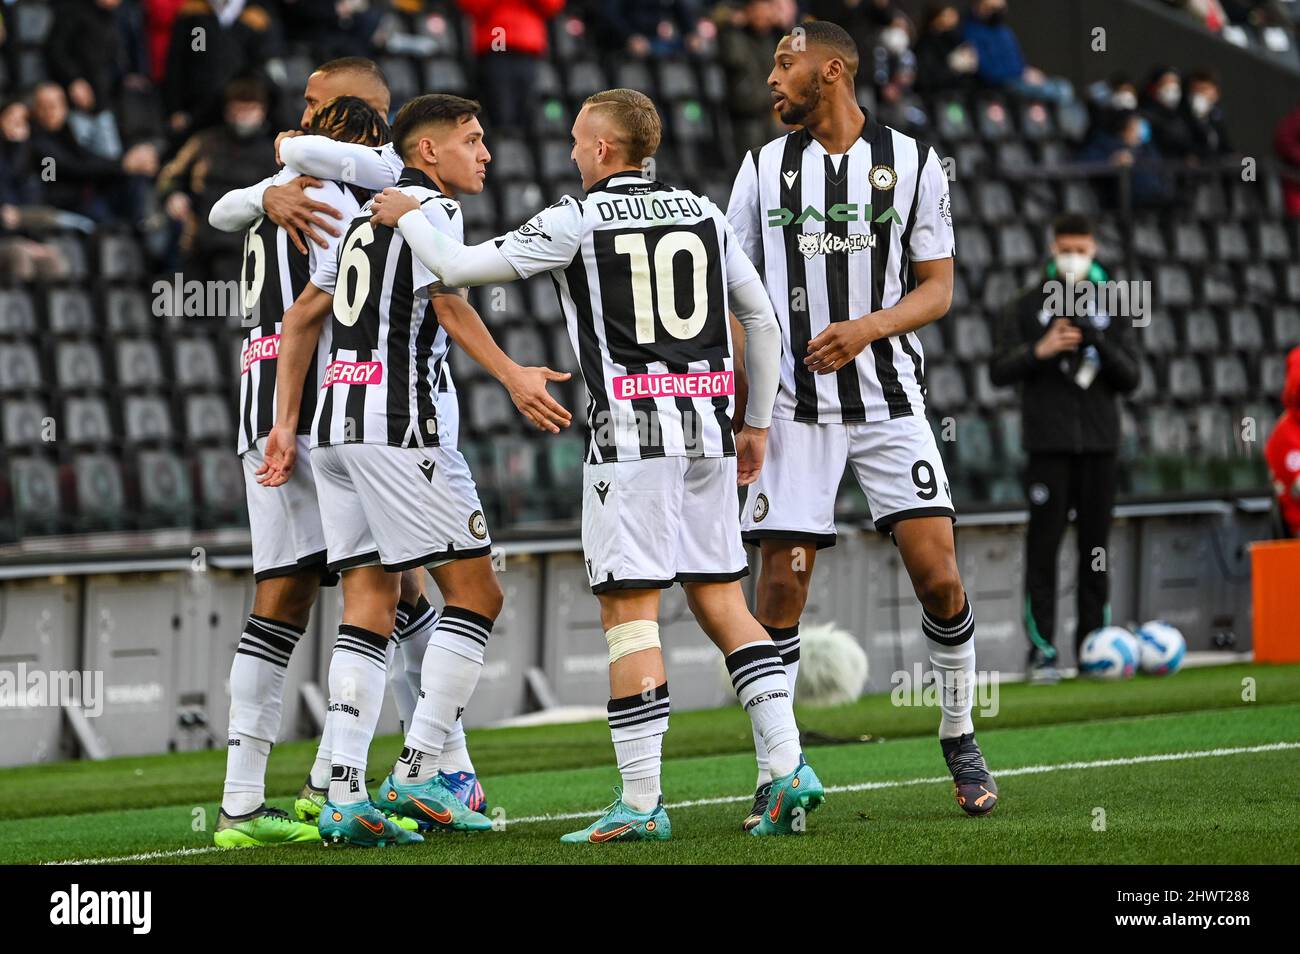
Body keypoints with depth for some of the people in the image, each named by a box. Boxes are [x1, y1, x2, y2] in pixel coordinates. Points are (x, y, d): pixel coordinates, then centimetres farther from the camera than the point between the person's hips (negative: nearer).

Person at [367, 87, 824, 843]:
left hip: (631, 433, -5)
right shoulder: (704, 213, 13)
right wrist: (757, 424, 25)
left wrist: (407, 216, 17)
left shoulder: (576, 222, -2)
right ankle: (789, 766, 0)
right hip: (708, 427, 5)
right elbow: (762, 319, 16)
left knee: (629, 608, -4)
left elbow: (459, 268, -1)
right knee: (720, 599, 12)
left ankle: (641, 802, -7)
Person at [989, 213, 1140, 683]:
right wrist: (1040, 350, -16)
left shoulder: (1110, 308, 11)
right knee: (1043, 543, -7)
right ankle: (1042, 651, -7)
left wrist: (1098, 342, -11)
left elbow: (1129, 378, 5)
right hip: (1048, 444, -2)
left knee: (1096, 543, 2)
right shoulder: (1026, 306, 5)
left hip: (1099, 442, 2)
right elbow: (999, 371, 1)